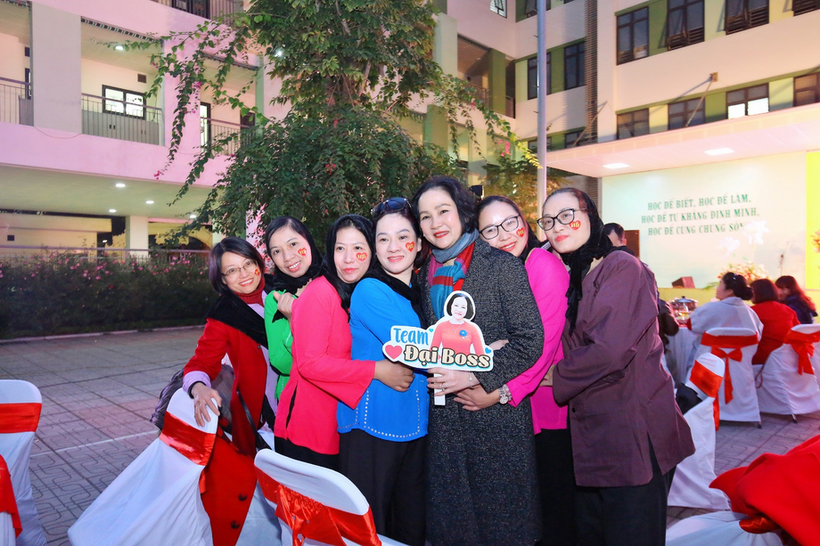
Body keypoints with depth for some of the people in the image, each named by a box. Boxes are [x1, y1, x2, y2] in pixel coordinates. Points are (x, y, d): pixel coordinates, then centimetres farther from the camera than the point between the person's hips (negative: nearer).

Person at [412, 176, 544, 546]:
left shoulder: (502, 266, -8)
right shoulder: (428, 275, 9)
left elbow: (530, 339, -13)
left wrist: (474, 376, -18)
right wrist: (430, 370, 0)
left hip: (497, 411, -5)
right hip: (444, 416, 5)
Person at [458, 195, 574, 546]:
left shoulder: (546, 265, -12)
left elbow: (544, 340, -19)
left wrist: (501, 393, -23)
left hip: (547, 406, -5)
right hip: (508, 412, 5)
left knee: (554, 502, 6)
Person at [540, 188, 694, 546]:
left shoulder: (622, 268, -13)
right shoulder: (572, 281, 12)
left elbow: (610, 351, -23)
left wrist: (553, 376, -9)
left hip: (634, 435, -8)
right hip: (591, 436, 8)